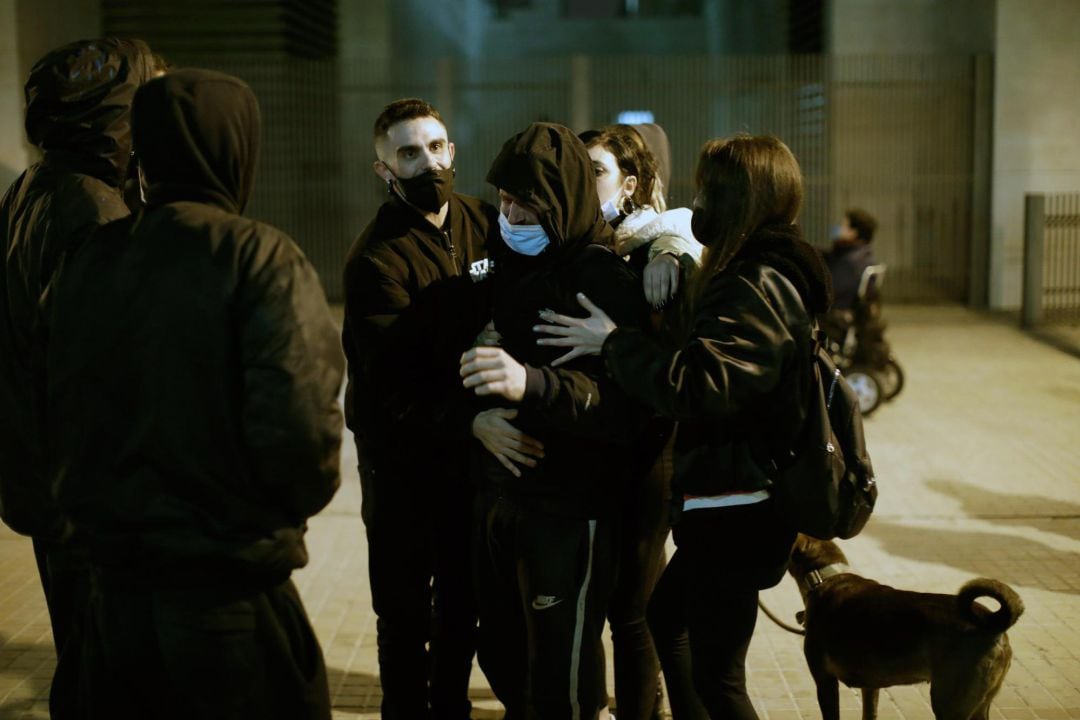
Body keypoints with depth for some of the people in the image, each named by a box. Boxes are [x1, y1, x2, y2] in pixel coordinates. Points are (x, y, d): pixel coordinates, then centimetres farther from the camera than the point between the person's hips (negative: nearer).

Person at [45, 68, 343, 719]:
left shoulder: (88, 259, 0)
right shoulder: (258, 256, -15)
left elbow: (63, 412, 4)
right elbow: (300, 424, -23)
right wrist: (299, 502, -3)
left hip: (115, 586, 5)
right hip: (228, 592, -5)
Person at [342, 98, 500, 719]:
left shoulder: (485, 222, -1)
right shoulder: (377, 259, -17)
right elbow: (396, 384, -23)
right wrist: (473, 420, -35)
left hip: (473, 451, 5)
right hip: (405, 457, -4)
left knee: (465, 598, 17)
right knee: (406, 608, 9)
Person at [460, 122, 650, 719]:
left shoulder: (604, 278, -14)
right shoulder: (505, 265, 10)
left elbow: (630, 404, -25)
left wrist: (533, 384, -39)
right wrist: (476, 415, -5)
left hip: (570, 510, -7)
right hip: (499, 495, 7)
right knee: (503, 656, 19)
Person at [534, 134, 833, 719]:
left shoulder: (759, 287, -20)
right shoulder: (749, 274, 14)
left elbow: (697, 385, -29)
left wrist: (613, 343, -19)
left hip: (736, 510, -11)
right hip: (721, 501, 11)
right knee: (661, 623, 23)